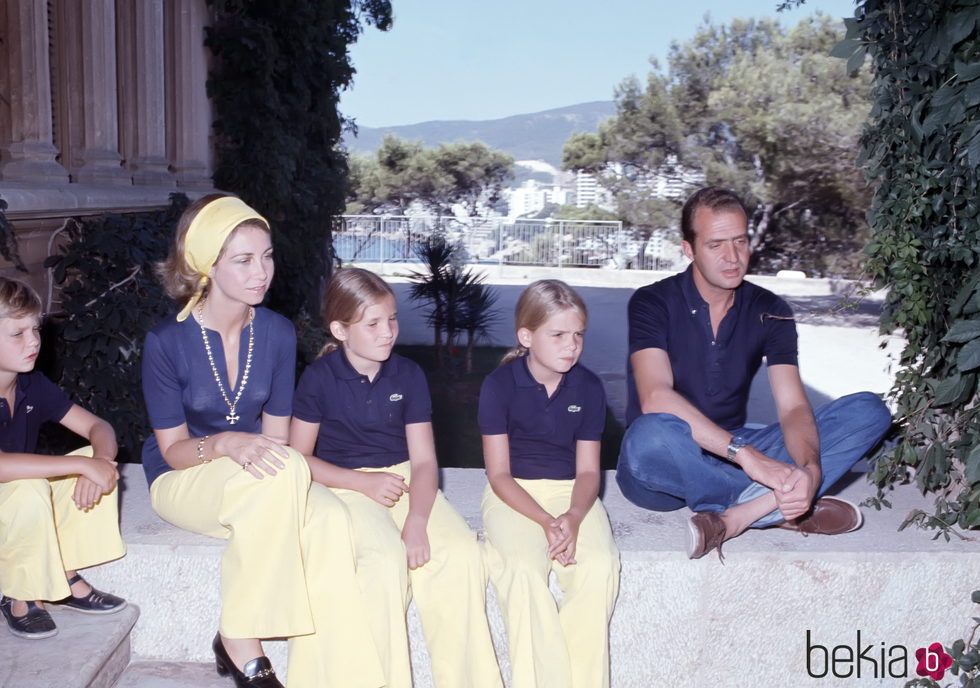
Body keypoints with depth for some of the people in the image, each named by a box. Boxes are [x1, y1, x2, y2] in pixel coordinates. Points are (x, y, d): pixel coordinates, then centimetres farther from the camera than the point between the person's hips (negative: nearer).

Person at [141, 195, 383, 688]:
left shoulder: (277, 333, -4)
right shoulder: (167, 341, -15)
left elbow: (275, 434, 1)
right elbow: (173, 449, -12)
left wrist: (268, 458, -22)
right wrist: (225, 444, -34)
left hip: (256, 481, 4)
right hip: (182, 481, -3)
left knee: (328, 517, -30)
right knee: (282, 472, -36)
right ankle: (239, 643, -23)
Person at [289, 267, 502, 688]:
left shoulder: (408, 375, 3)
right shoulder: (319, 378, -5)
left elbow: (424, 459, -2)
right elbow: (300, 458, -3)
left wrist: (417, 522, -19)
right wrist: (364, 482, -14)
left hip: (403, 479, 3)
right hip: (345, 485, -3)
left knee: (462, 551, -22)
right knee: (386, 558, -32)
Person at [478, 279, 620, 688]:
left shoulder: (588, 387, -1)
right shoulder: (500, 384, -8)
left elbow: (588, 470, 1)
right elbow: (499, 474, -7)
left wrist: (573, 517, -20)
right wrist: (545, 521, -21)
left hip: (571, 492, 2)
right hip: (514, 493, -2)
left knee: (600, 565, -26)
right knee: (523, 566, -31)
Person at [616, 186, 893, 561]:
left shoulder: (769, 312, 2)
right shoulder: (653, 302, -11)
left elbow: (793, 407, -9)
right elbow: (656, 399, -27)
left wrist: (811, 469, -32)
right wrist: (745, 454, -36)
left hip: (736, 454, 5)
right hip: (668, 470, -4)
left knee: (868, 411, -11)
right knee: (650, 435, -42)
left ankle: (735, 517, -29)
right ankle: (777, 506, -19)